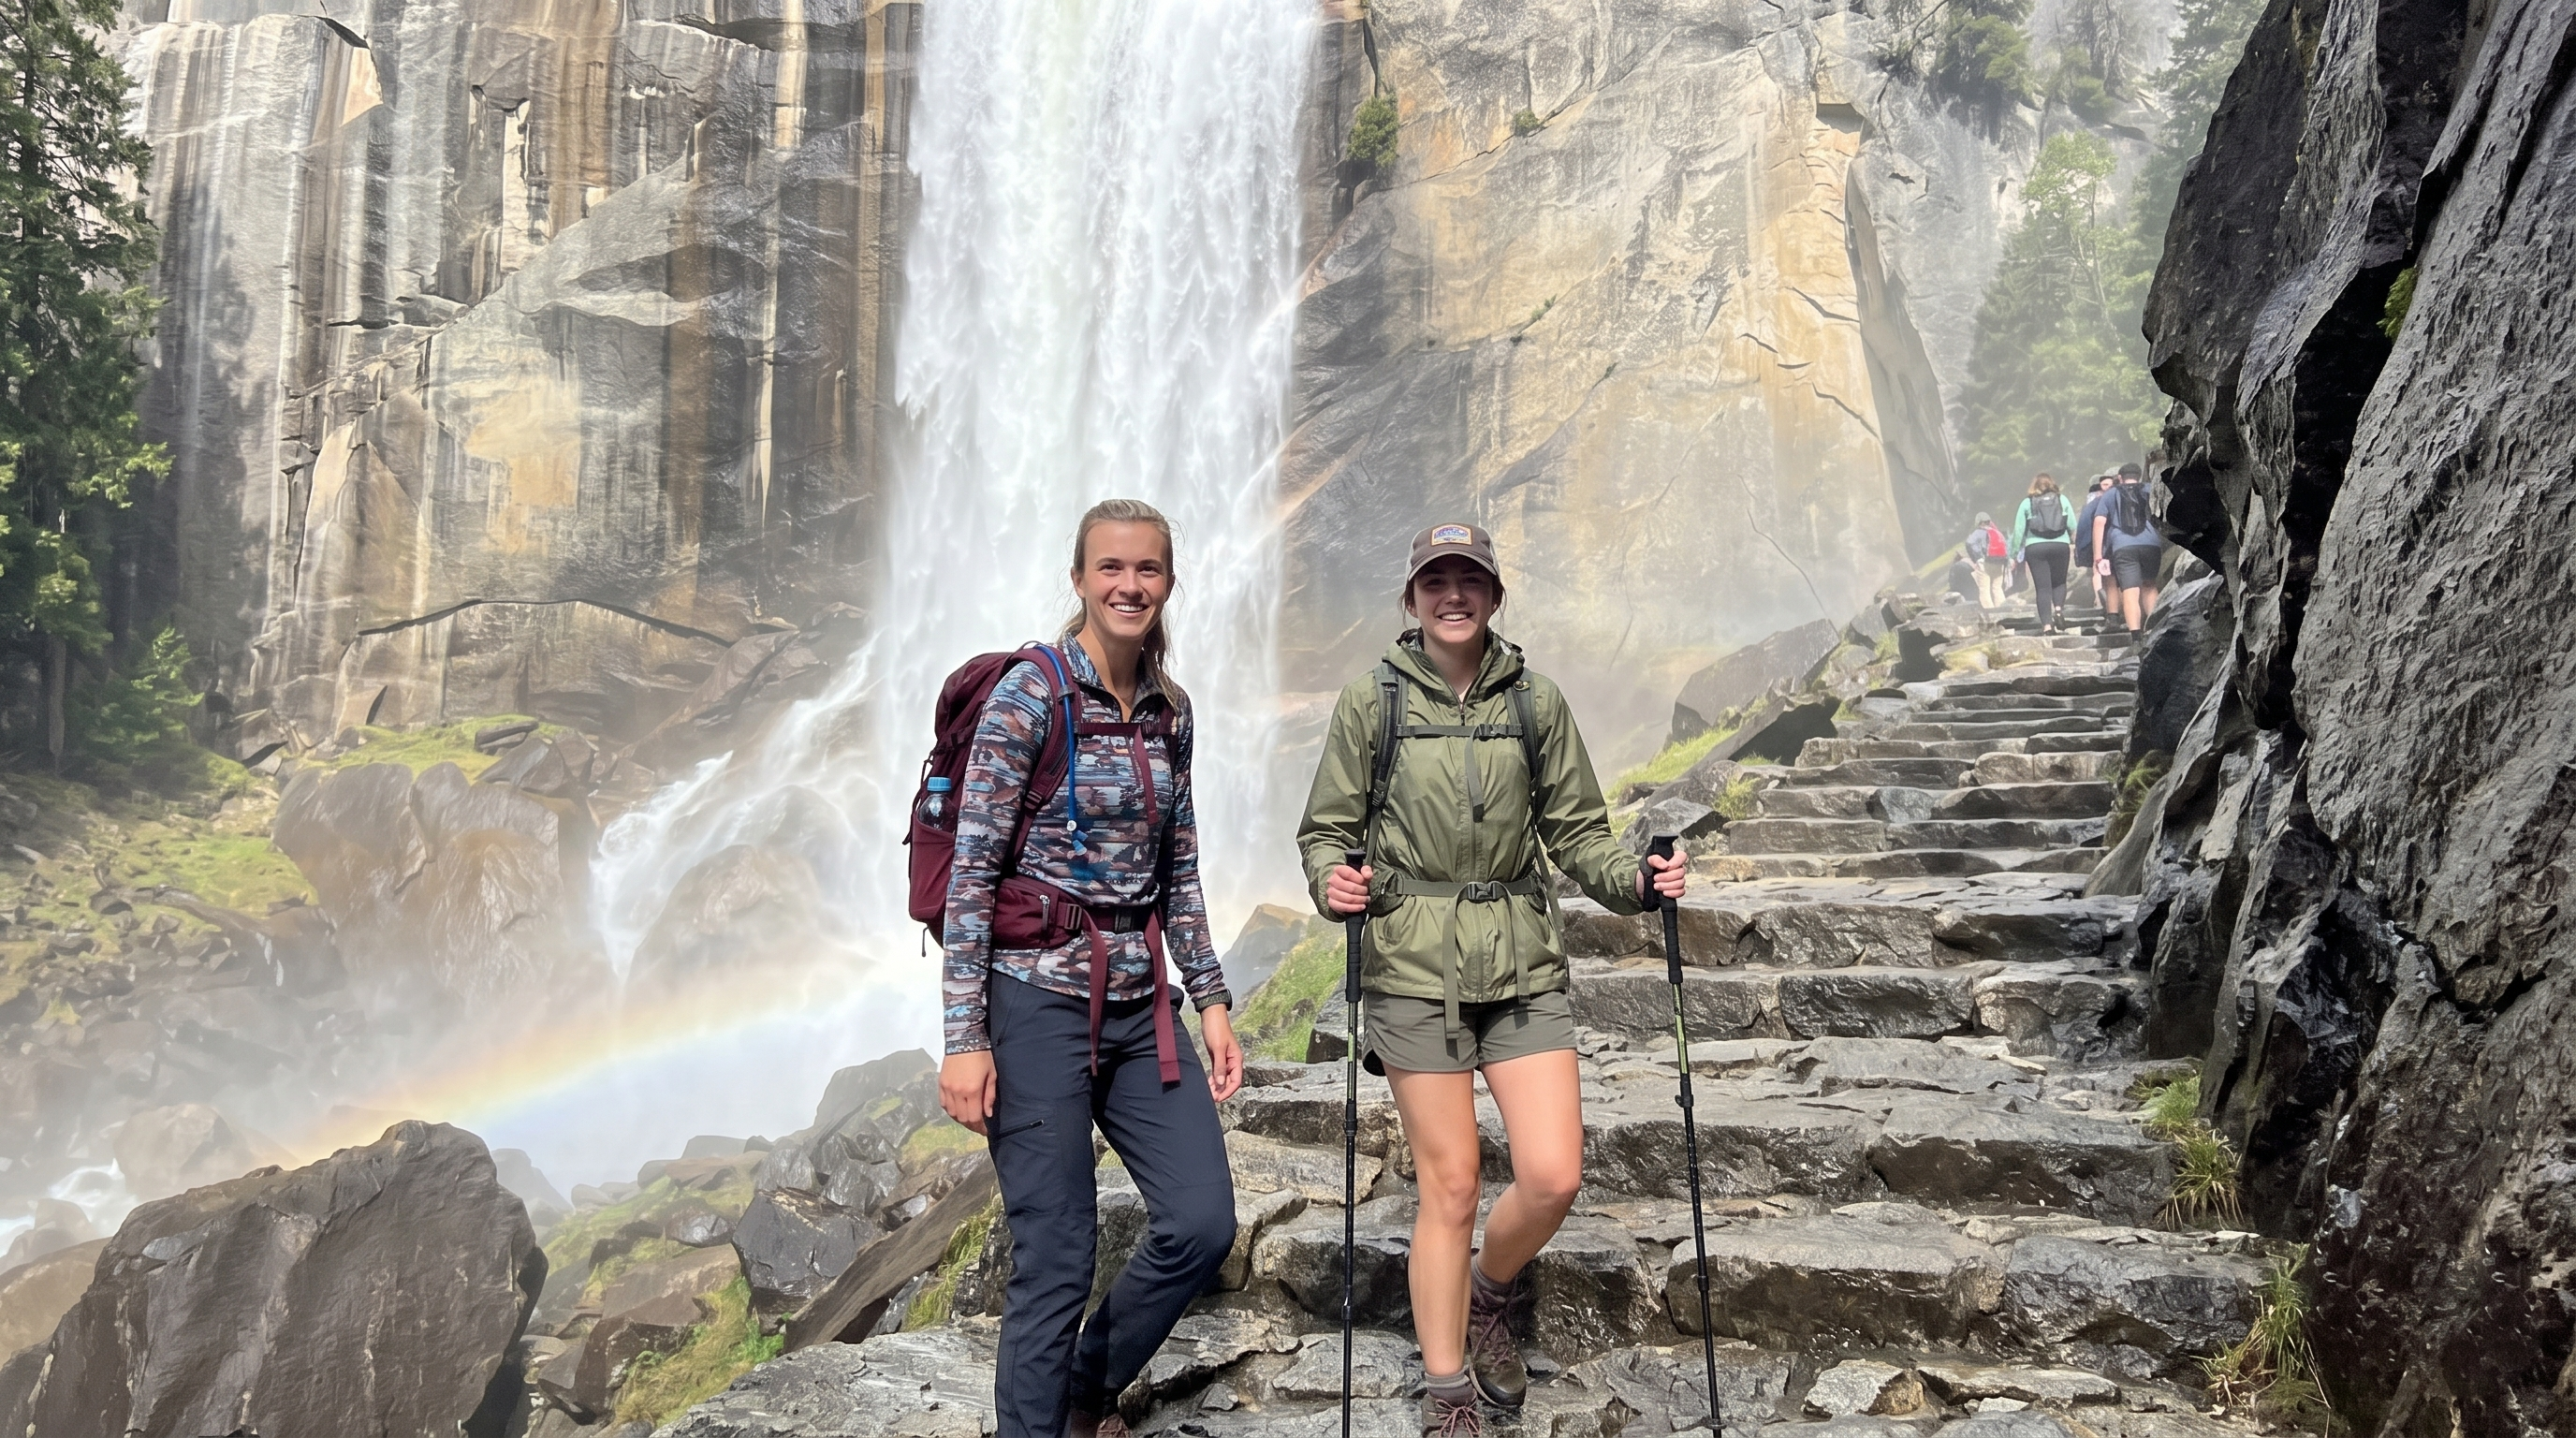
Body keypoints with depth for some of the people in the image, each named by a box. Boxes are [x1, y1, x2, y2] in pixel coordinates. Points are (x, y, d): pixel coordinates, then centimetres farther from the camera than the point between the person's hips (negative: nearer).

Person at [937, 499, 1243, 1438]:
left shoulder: (1168, 709, 9)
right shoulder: (1029, 696, -10)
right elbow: (971, 873, -12)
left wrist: (1211, 1001, 10)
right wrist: (963, 1037, -15)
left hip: (1139, 1004, 6)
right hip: (1040, 1001, -6)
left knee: (1203, 1225, 3)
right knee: (1056, 1263, 0)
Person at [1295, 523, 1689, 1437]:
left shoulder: (1536, 701, 6)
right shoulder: (1374, 699, 1)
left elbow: (1576, 831, 8)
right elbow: (1327, 829, 3)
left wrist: (1636, 880, -9)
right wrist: (1333, 882, -18)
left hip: (1523, 965, 2)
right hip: (1414, 966, -2)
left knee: (1553, 1177, -5)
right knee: (1449, 1186, 1)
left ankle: (1484, 1296, 28)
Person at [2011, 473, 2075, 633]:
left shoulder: (2027, 502, 5)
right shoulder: (2062, 499, 7)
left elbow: (2018, 530, 3)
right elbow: (2073, 526, 6)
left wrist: (2016, 552, 10)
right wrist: (2073, 542, 23)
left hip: (2035, 547, -1)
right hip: (2060, 546, 1)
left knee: (2042, 587, 0)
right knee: (2059, 582, 18)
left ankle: (2047, 624, -8)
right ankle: (2058, 609, -8)